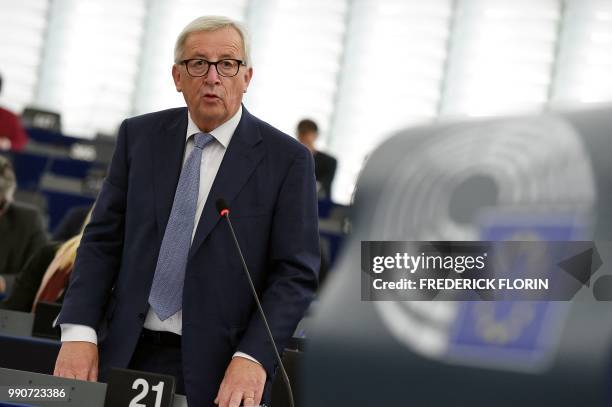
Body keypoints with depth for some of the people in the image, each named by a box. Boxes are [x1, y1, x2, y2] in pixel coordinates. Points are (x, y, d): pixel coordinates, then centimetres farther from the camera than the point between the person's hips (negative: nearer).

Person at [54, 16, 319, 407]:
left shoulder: (287, 158, -3)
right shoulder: (140, 136, 7)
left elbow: (297, 272, -7)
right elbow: (103, 239, 6)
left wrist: (252, 358, -19)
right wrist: (79, 331, -7)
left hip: (216, 373, -3)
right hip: (126, 356, 3)